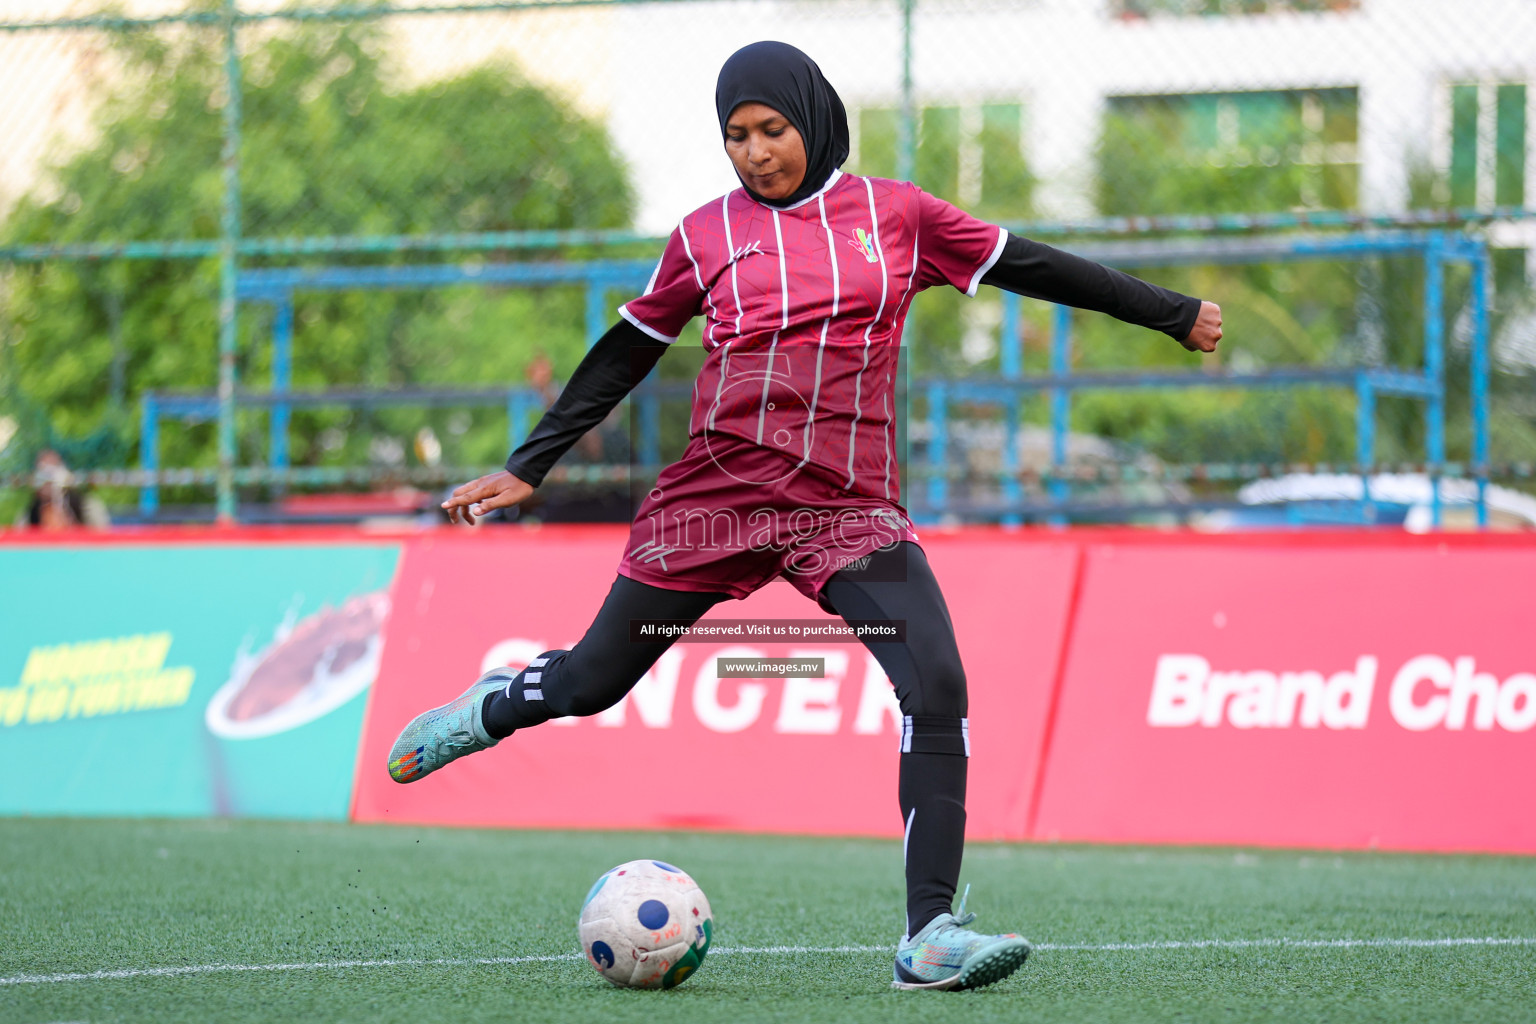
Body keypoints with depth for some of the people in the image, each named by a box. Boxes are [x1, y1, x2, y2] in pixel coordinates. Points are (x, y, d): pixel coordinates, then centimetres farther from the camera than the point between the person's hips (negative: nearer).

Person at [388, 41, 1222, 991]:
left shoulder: (895, 214, 7)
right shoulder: (707, 235, 6)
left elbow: (1031, 266, 15)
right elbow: (625, 354, 16)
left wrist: (1172, 313, 19)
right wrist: (527, 467, 16)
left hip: (851, 510, 0)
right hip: (717, 494, 0)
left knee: (938, 690, -21)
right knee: (594, 681, 9)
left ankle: (931, 935, -19)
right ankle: (492, 708, 46)